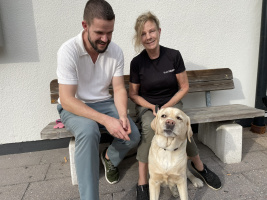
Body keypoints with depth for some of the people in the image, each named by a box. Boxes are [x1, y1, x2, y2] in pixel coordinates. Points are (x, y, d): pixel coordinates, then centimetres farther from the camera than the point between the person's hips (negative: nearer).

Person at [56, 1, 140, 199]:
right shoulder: (69, 51, -20)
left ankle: (109, 157, 18)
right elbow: (66, 100, -24)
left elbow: (119, 89, -4)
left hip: (104, 103, 4)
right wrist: (105, 120, -34)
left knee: (133, 135, -17)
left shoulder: (116, 51, -7)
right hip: (74, 107, -3)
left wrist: (122, 115, -25)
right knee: (89, 131, -36)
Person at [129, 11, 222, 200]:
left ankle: (199, 165, 5)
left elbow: (184, 87, 0)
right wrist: (152, 107, -12)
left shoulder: (173, 56, -7)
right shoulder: (137, 62, -6)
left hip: (172, 103, 1)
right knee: (149, 127, -33)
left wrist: (167, 106, -12)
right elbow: (133, 94, 3)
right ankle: (142, 183, -18)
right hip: (147, 106, 0)